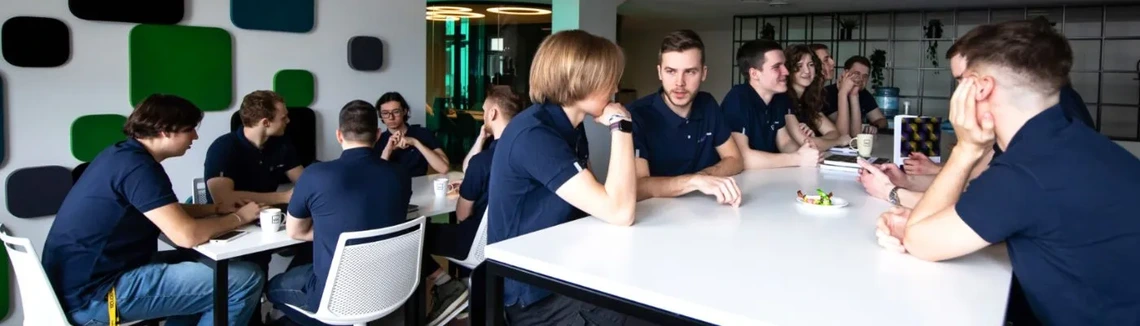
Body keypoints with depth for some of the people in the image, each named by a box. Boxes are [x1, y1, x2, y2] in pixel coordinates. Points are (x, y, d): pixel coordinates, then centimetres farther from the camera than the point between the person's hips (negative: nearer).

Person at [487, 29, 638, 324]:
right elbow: (619, 212, -30)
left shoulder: (564, 125, 7)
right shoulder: (534, 134, -24)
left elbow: (607, 196, 5)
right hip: (531, 294, -8)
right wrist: (620, 125, -22)